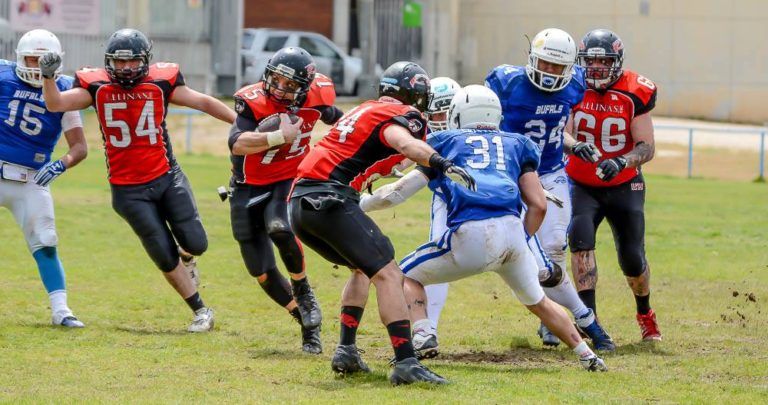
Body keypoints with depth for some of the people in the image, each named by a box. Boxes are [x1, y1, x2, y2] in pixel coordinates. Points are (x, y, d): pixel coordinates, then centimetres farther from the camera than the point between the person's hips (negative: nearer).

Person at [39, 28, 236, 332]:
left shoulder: (160, 83, -1)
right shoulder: (96, 87, -3)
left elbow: (203, 102, 7)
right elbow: (56, 104, -10)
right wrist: (48, 76, -28)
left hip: (167, 178, 1)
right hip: (128, 190, -1)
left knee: (195, 244, -6)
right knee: (165, 257, 0)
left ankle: (186, 259, 33)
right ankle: (201, 311, 15)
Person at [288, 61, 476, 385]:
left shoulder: (363, 110, 25)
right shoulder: (401, 115, 0)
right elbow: (404, 143, -23)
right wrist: (442, 164, -39)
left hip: (299, 203, 9)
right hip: (329, 200, -9)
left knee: (364, 268, 26)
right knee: (388, 274, -10)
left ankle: (346, 352, 18)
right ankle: (405, 363, -21)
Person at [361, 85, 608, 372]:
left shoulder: (445, 143, 21)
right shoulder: (516, 144, 27)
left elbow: (400, 191, 20)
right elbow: (539, 205, 16)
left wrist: (357, 204, 33)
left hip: (470, 234, -3)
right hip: (512, 229, 3)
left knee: (408, 276, 18)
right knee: (538, 301, 29)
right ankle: (587, 356, 23)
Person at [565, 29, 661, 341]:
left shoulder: (634, 94, -12)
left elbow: (646, 148, -12)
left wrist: (621, 162, -31)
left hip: (624, 186, 0)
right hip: (582, 186, 0)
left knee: (632, 258, 2)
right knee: (580, 239, -24)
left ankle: (645, 314, 30)